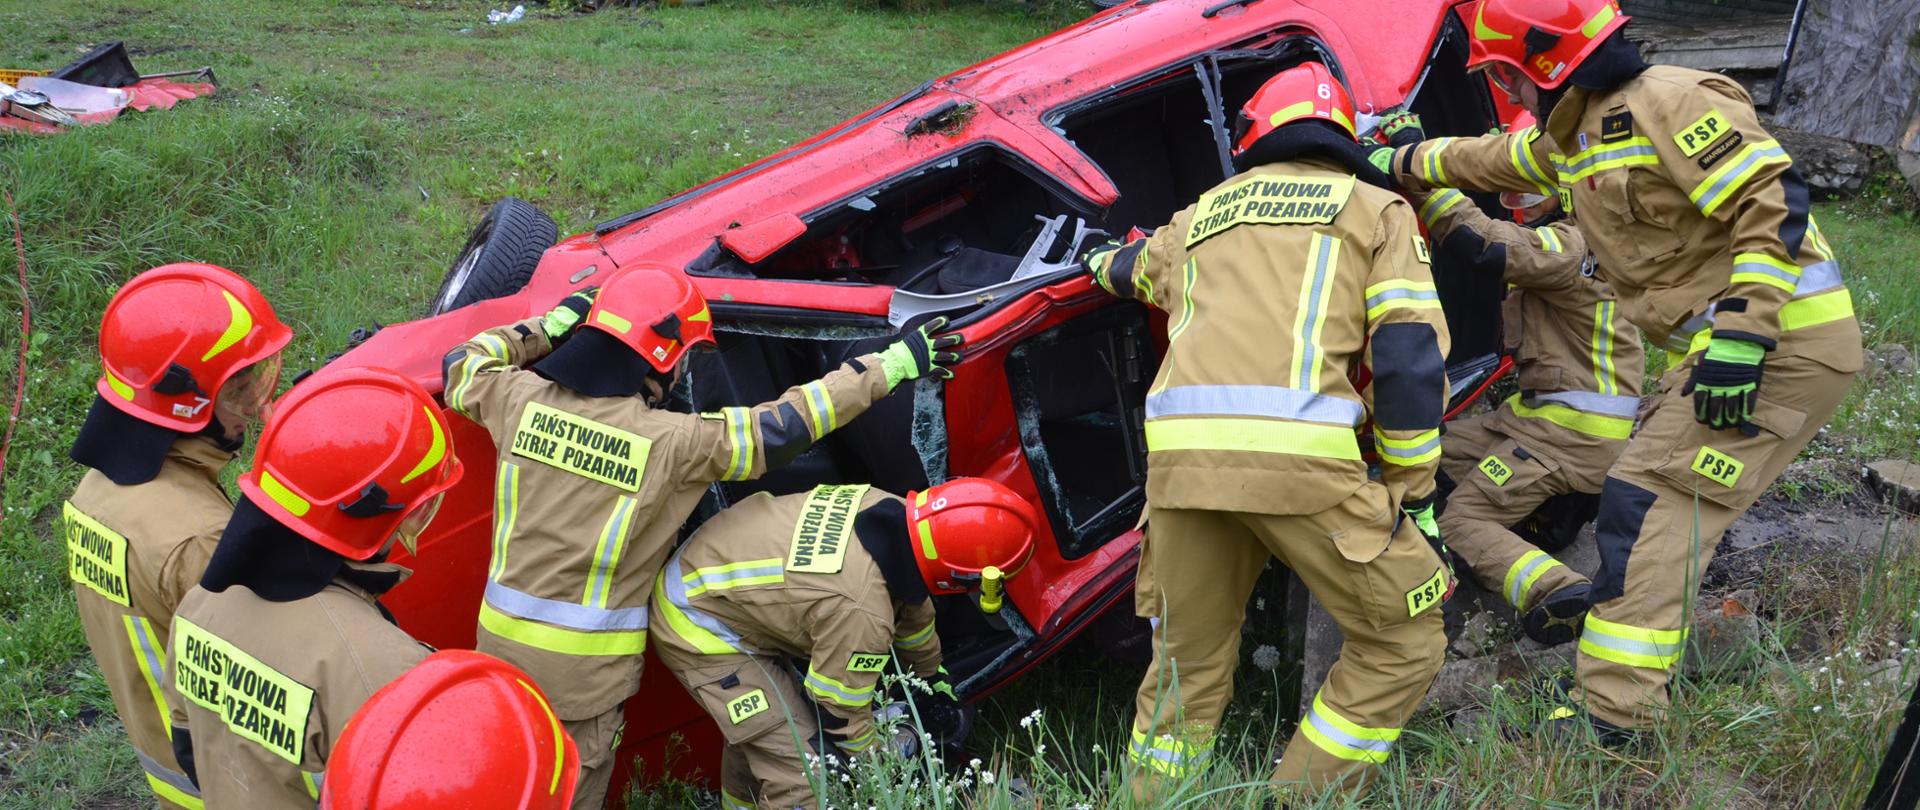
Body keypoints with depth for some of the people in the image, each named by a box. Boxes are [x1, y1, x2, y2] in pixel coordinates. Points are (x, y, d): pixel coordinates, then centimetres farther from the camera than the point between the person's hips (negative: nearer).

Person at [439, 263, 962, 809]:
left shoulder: (523, 397, -6)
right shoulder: (671, 442, -18)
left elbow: (461, 367, 15)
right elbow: (783, 427, -12)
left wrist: (547, 328, 22)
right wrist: (892, 365, -4)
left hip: (501, 639, 5)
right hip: (584, 666, -4)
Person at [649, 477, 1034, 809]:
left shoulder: (888, 509, -12)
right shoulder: (860, 610, -36)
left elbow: (910, 606, 9)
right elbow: (840, 711, -19)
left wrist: (934, 681, 24)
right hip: (697, 629, -9)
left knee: (757, 725, 30)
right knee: (801, 773, -10)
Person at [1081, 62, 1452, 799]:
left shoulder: (1202, 214, 29)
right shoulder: (1375, 207, 18)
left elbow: (1133, 270, 52)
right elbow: (1411, 355, 5)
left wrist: (1101, 264, 76)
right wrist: (1411, 493, 11)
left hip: (1182, 452, 5)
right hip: (1298, 455, -4)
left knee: (1186, 669, 19)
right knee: (1403, 643, 12)